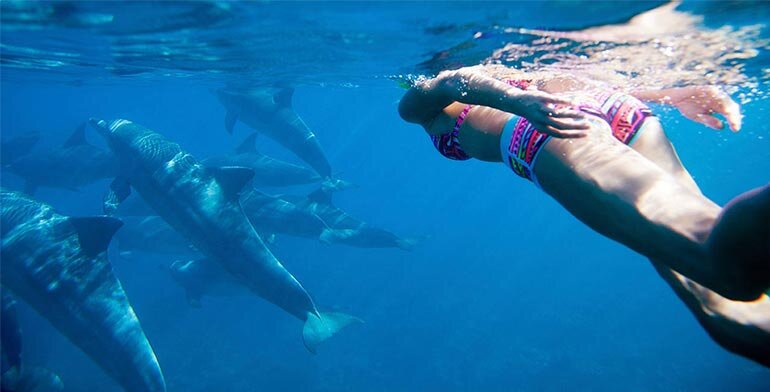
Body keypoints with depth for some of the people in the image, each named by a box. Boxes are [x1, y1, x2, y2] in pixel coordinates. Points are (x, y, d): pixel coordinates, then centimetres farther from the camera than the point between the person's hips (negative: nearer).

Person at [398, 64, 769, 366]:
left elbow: (451, 81, 5)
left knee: (730, 264, -23)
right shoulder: (503, 71, 44)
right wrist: (670, 95, 20)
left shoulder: (417, 100, 30)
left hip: (545, 129, -6)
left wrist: (517, 102, -15)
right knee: (724, 310, -2)